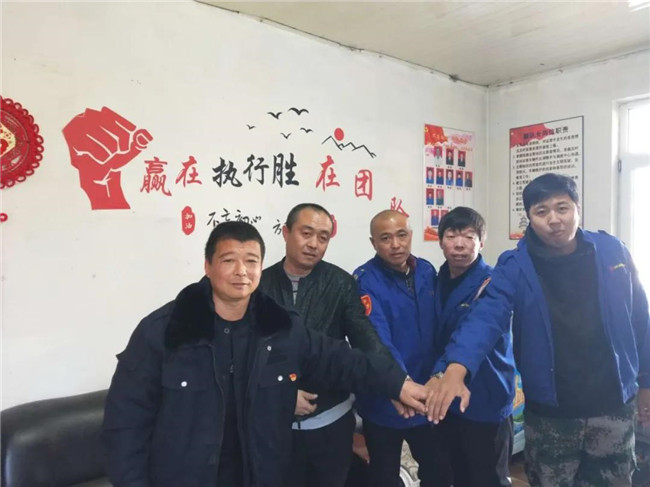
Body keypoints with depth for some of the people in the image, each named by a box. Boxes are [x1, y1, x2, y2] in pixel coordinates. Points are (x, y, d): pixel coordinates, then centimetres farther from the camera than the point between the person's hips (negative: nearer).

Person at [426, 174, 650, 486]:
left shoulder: (611, 252, -4)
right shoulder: (514, 267, -12)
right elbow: (485, 317, -26)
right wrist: (456, 369, -42)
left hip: (613, 406, 2)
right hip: (549, 412, -1)